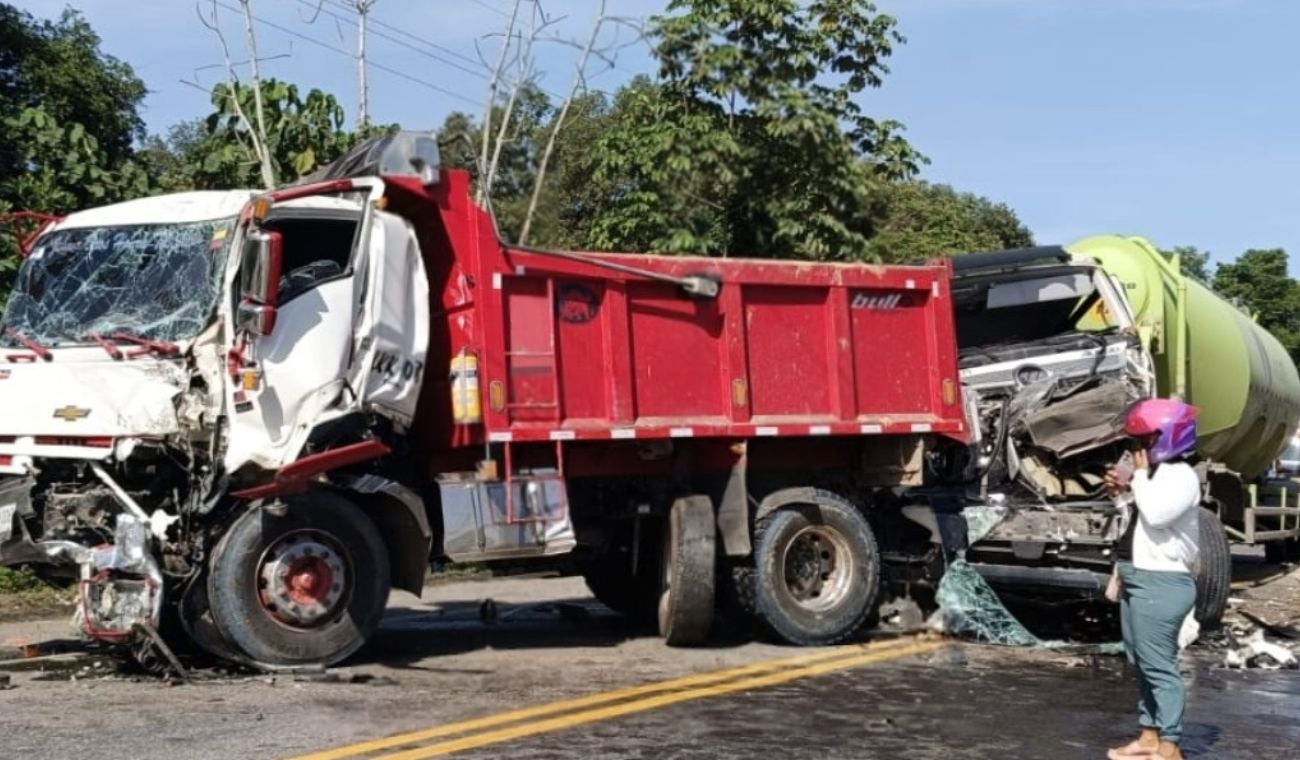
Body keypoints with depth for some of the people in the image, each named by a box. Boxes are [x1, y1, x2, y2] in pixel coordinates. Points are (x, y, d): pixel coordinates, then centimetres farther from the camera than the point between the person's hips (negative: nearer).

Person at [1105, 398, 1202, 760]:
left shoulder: (1182, 476, -12)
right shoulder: (1156, 474, 18)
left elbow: (1156, 514, -26)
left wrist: (1140, 476, -15)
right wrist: (1126, 487, 13)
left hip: (1161, 584, -10)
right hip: (1138, 581, 10)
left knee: (1159, 666, -8)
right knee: (1143, 664, 14)